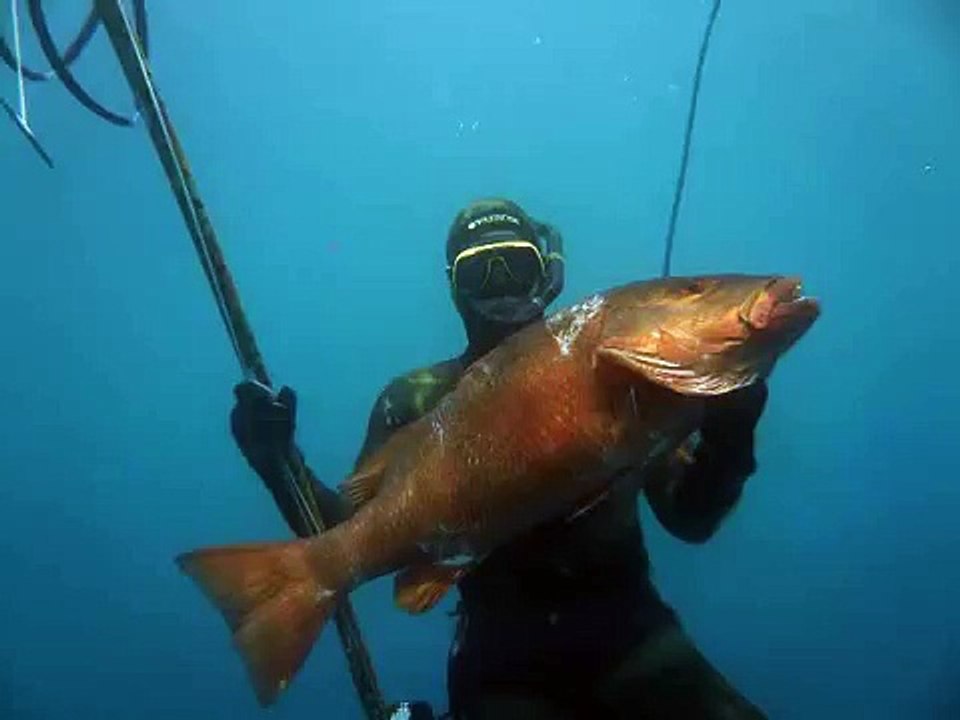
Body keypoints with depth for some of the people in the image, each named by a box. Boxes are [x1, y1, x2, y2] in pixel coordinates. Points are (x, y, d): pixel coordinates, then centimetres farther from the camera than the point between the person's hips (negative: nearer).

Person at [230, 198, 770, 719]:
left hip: (628, 633, 3)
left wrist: (726, 440, -17)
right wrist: (279, 465, -16)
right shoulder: (417, 402, 1)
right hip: (503, 659, -2)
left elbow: (690, 520, 1)